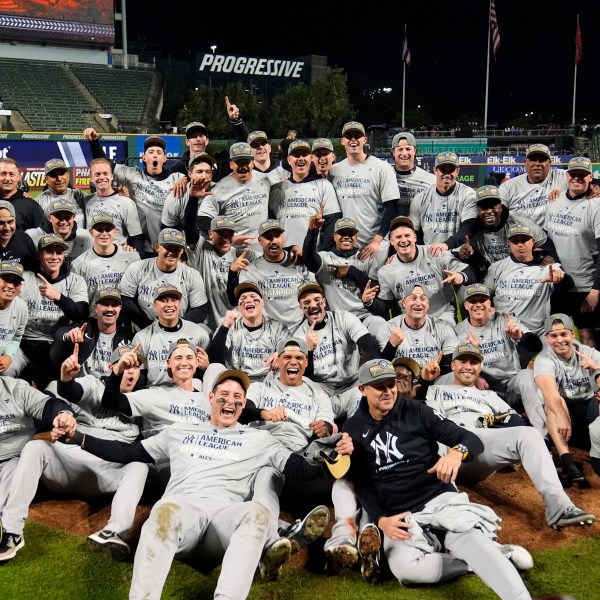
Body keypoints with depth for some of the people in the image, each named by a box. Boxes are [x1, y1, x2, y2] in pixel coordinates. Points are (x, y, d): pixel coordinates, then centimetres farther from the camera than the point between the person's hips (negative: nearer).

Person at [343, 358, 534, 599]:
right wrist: (380, 520, -8)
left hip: (441, 499, -1)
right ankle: (490, 555, -19)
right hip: (399, 516, 1)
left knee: (472, 540, -34)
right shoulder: (353, 429, 8)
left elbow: (473, 440, -1)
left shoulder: (416, 412, 3)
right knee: (405, 569, -31)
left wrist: (457, 452, -25)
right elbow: (361, 483, 10)